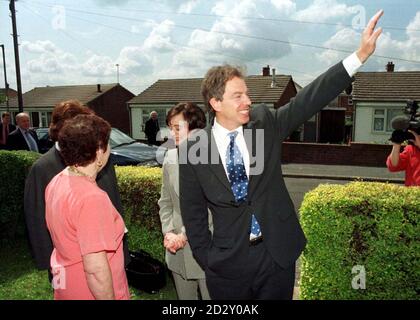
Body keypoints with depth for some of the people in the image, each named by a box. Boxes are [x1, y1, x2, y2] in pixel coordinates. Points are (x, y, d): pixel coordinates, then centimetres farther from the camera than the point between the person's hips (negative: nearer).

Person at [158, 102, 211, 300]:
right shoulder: (170, 158, 3)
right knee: (184, 296, 22)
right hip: (178, 251, 6)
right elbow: (165, 201, 9)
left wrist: (184, 235, -14)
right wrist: (168, 233, -2)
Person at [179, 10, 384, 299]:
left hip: (278, 255, 2)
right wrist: (208, 260, -1)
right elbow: (193, 213, -3)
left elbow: (310, 100, -10)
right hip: (228, 264, -1)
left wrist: (360, 55, -16)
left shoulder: (265, 123, -4)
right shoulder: (194, 149, -10)